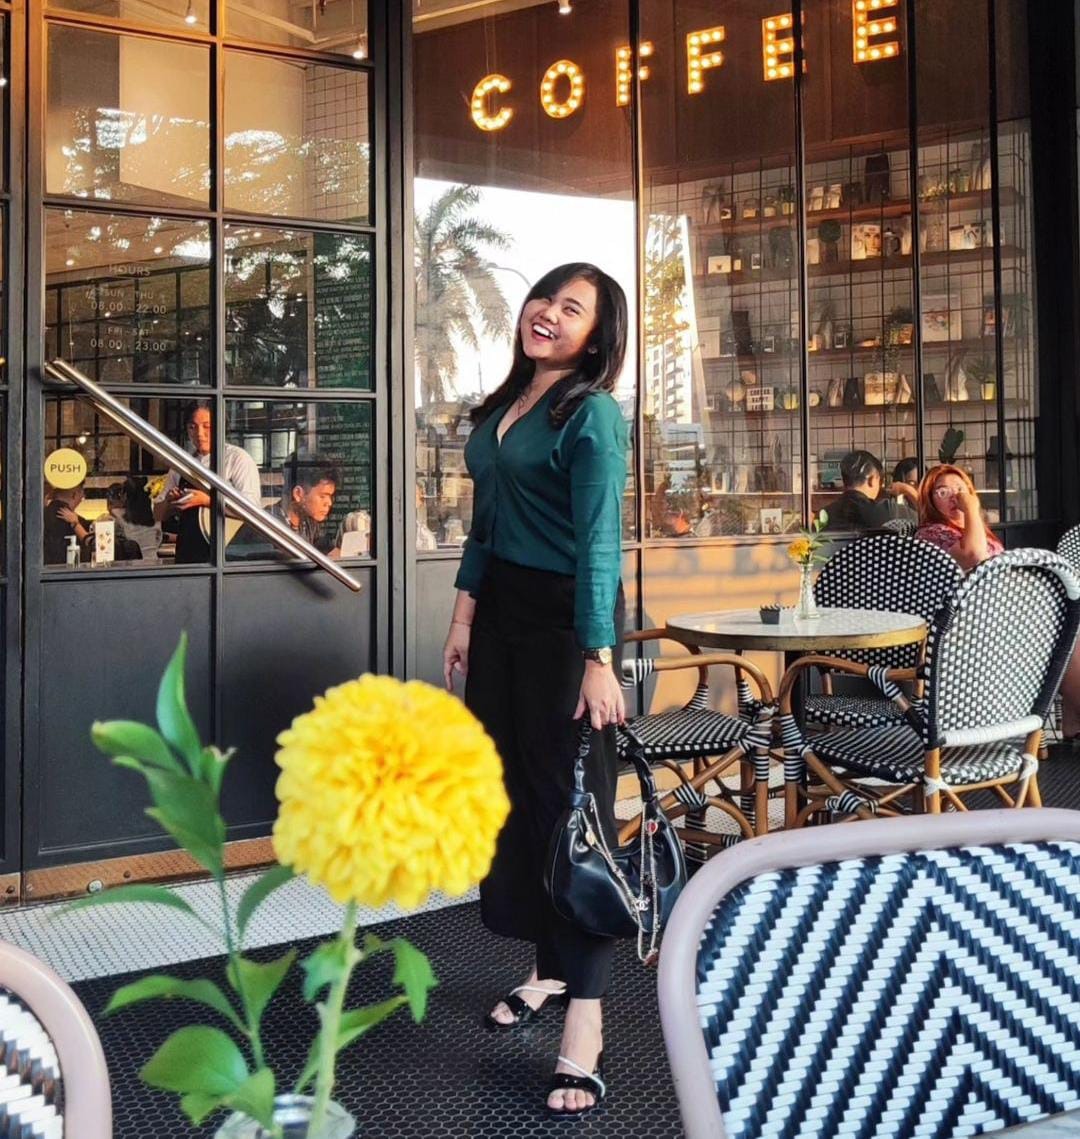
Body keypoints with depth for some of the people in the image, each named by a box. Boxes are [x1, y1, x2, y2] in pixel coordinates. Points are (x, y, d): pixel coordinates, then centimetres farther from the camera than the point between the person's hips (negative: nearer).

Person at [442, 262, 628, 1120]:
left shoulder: (591, 414, -11)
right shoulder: (502, 407, 12)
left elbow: (599, 543, -19)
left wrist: (599, 661, -24)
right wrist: (464, 615, 10)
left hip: (565, 616, -8)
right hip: (500, 607, 8)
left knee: (570, 798, -7)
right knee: (511, 786, 13)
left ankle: (584, 1031, -2)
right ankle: (548, 966, 30)